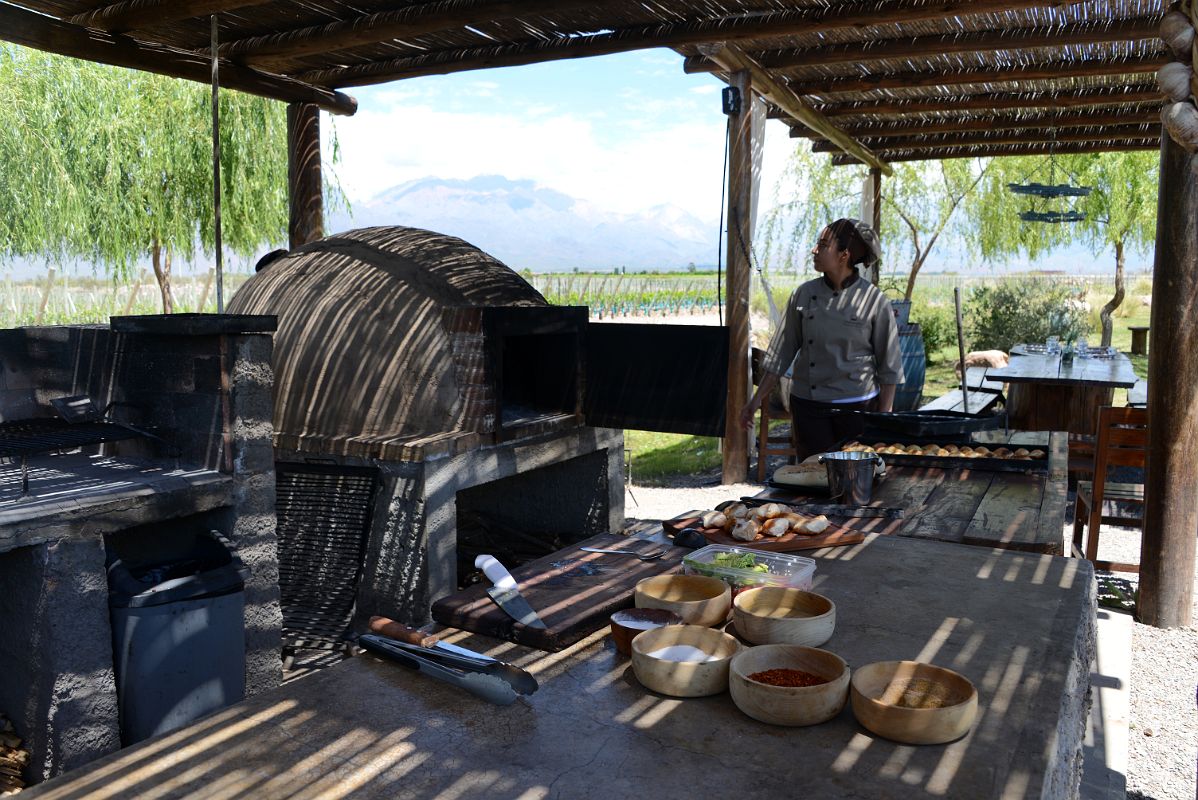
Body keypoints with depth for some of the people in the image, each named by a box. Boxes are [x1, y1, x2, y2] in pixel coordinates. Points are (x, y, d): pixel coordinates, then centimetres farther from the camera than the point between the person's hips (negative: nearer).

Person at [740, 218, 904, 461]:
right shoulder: (804, 294, 1)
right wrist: (758, 398, 5)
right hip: (808, 406, 2)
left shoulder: (874, 301, -7)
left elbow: (889, 367, -3)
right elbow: (781, 353, 7)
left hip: (857, 408, -2)